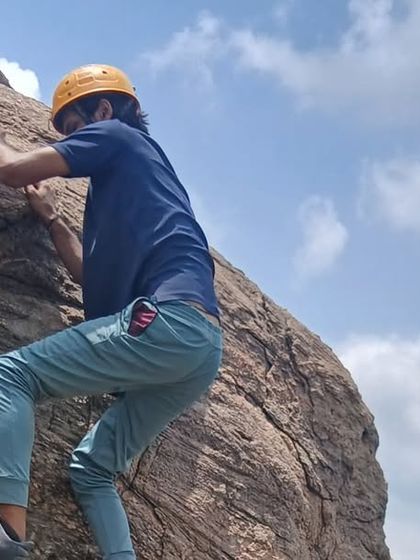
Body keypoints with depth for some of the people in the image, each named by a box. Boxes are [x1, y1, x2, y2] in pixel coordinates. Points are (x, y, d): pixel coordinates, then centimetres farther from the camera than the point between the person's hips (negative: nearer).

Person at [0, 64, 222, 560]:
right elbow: (94, 273, 37)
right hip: (203, 345, 9)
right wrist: (50, 217, 39)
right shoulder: (127, 182, 35)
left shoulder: (114, 134, 10)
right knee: (92, 467, 14)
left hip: (167, 319, -9)